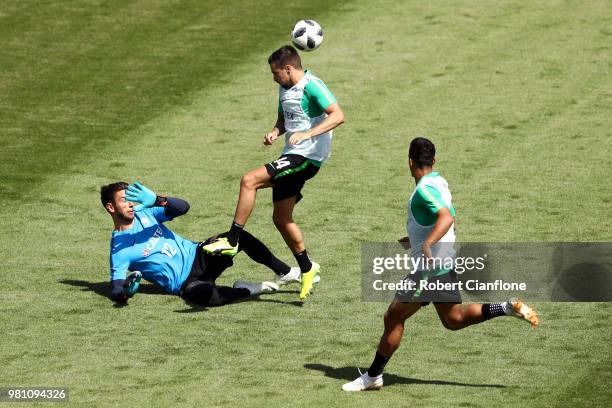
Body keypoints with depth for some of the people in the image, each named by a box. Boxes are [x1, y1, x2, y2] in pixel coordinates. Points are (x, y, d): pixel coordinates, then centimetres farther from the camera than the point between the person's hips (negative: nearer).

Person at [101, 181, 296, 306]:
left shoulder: (144, 214, 5)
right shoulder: (119, 250, -9)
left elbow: (183, 207, -8)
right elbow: (116, 292, -13)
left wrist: (156, 200, -26)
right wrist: (126, 289, -37)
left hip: (196, 254, 5)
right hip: (185, 282, -5)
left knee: (240, 237, -19)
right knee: (206, 295, -41)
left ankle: (286, 273, -4)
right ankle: (247, 290, -14)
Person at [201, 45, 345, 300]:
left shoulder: (312, 86, -14)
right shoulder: (285, 89, 14)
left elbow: (338, 116, -23)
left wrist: (307, 134, -32)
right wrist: (275, 132, 4)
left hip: (306, 157, -10)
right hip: (291, 156, 10)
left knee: (249, 181, -21)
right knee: (281, 218, 13)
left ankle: (232, 240, -16)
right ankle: (307, 269, 26)